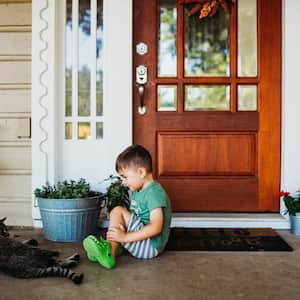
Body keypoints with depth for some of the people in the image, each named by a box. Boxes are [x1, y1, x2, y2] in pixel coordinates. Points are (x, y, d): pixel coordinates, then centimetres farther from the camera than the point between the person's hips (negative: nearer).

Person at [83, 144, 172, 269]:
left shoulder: (154, 192, -18)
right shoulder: (137, 191, 12)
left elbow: (156, 227, -28)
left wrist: (125, 237, -30)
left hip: (151, 245, -10)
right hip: (140, 239, 10)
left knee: (118, 211, -17)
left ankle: (109, 253, -17)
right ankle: (114, 248, -11)